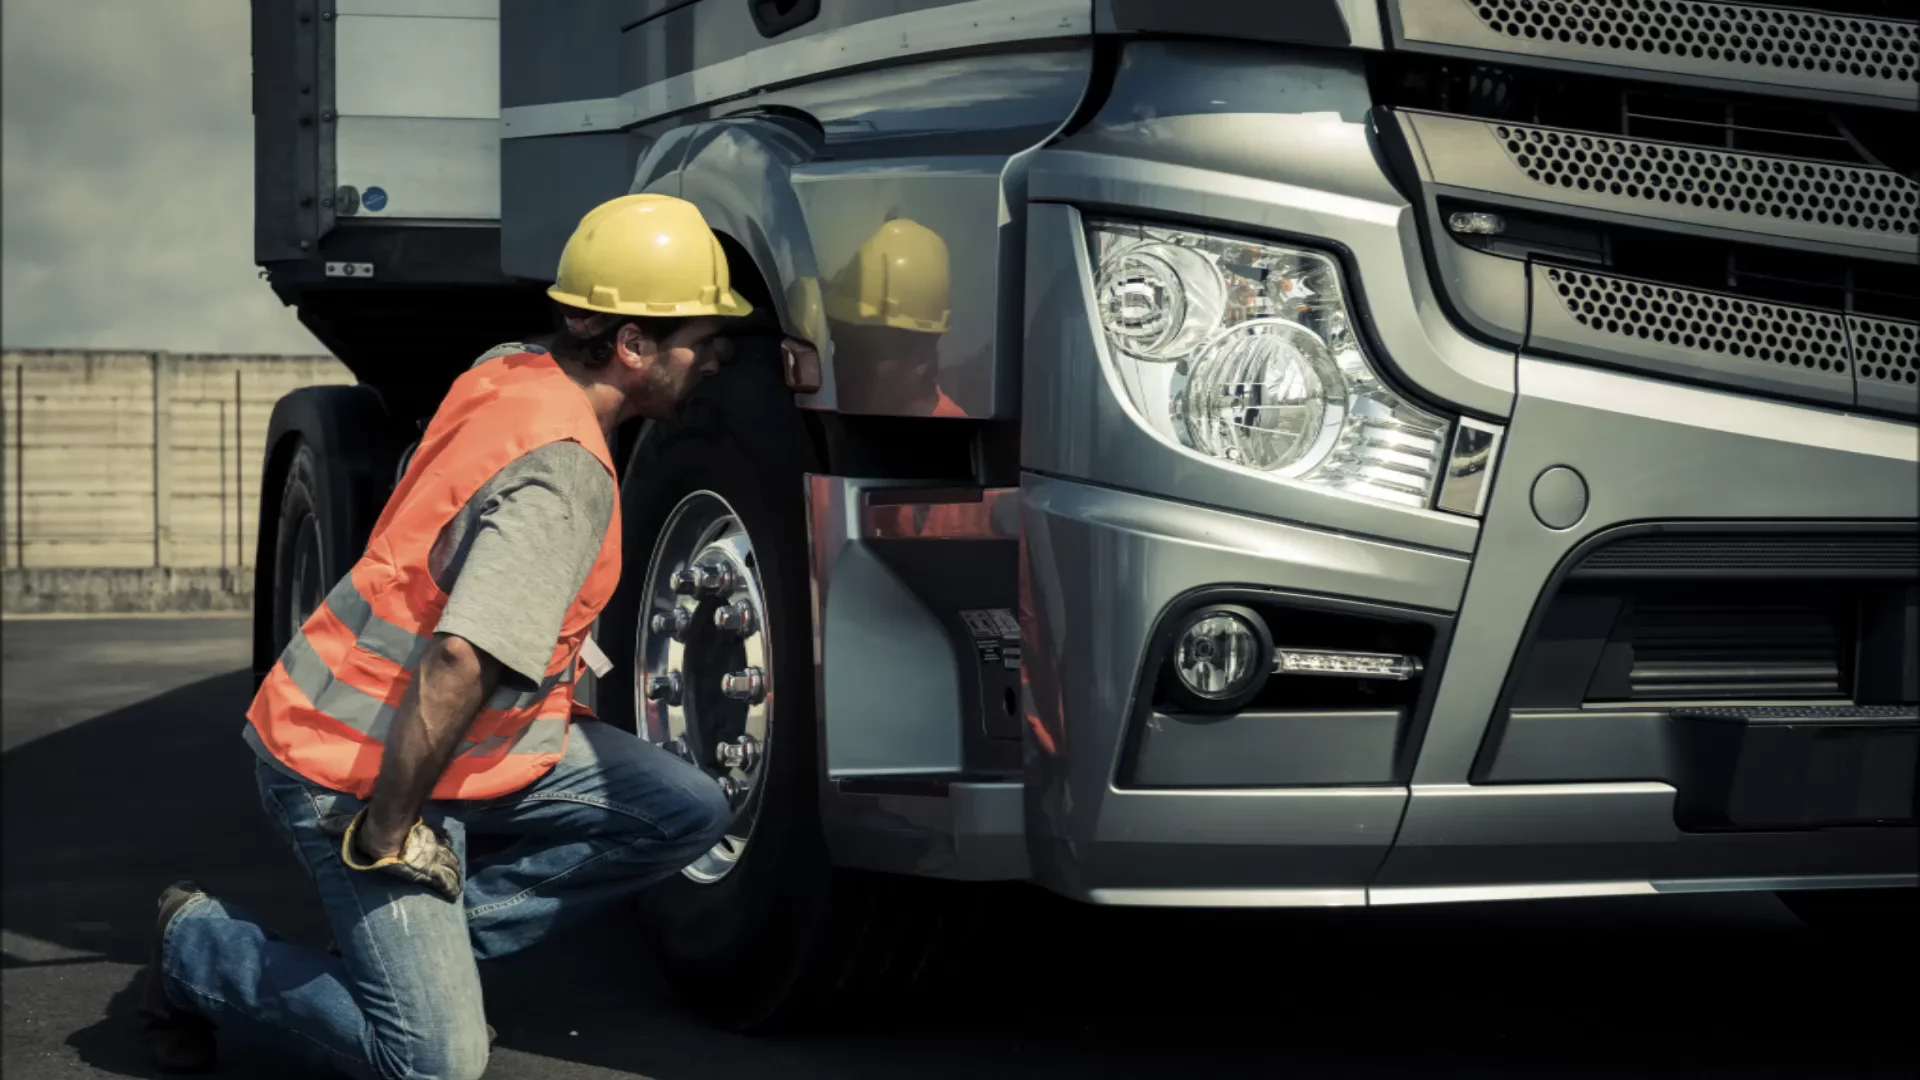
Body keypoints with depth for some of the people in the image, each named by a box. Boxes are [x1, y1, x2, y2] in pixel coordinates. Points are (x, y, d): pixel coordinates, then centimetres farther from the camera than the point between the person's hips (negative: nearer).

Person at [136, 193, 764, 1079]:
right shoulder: (564, 474, -26)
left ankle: (420, 953, 8)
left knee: (688, 813, 2)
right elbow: (457, 666, -34)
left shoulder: (507, 372, 2)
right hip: (350, 771, -9)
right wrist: (385, 834, -26)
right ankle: (200, 945, 9)